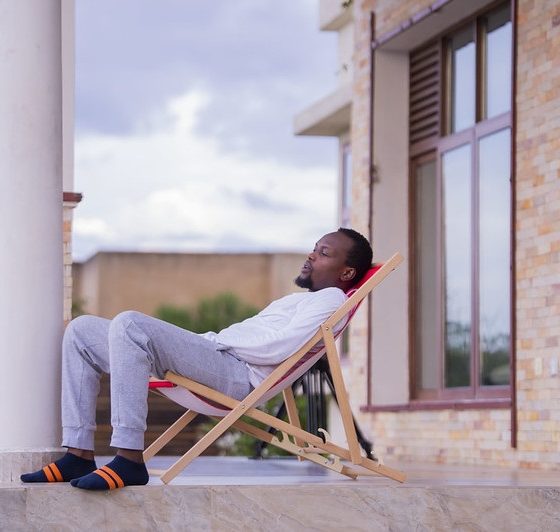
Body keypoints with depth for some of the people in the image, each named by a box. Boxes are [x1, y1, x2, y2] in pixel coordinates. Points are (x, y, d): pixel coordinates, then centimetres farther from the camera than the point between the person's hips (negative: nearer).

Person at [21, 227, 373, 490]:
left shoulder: (331, 299, 3)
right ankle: (79, 454, -7)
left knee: (128, 324, -32)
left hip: (237, 373, -11)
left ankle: (129, 459, -36)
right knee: (82, 331, 4)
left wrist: (217, 339, -6)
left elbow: (280, 347, -13)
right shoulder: (303, 299, 36)